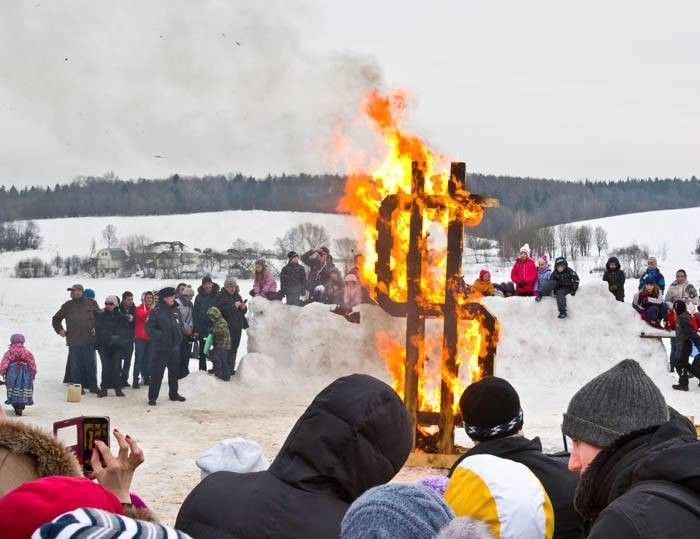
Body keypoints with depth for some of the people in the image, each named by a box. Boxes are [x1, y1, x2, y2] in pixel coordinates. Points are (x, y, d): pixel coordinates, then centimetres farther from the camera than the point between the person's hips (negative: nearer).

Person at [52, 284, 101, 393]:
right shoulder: (67, 306, 12)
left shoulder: (91, 303, 6)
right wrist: (60, 330, 10)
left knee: (91, 364, 1)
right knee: (75, 365, 1)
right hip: (73, 340, 1)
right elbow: (56, 319, 23)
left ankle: (93, 386, 9)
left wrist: (96, 328, 1)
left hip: (89, 340, -1)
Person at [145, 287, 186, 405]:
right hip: (161, 348, -7)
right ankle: (152, 397, 1)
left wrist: (181, 333, 4)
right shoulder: (156, 311, -12)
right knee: (157, 373, -6)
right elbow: (149, 328, -15)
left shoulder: (176, 310, 8)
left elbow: (180, 324, 20)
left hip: (175, 347, 7)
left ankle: (173, 394, 31)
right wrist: (159, 336, -24)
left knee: (174, 372, 17)